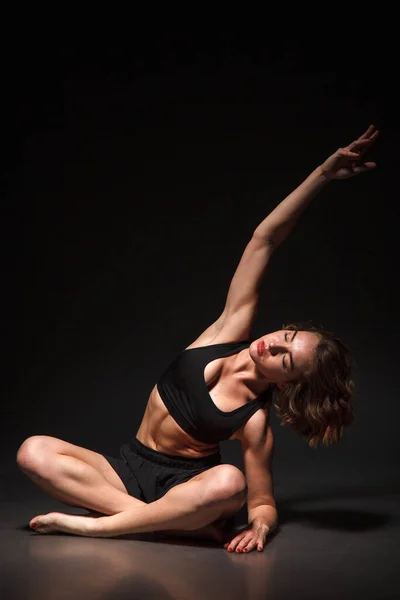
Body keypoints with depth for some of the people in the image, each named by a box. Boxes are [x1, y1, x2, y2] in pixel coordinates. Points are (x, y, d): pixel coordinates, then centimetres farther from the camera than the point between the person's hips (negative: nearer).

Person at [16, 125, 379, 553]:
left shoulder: (255, 420, -14)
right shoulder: (234, 329, -8)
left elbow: (262, 502, -5)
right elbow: (264, 240, -10)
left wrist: (260, 526, -31)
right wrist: (322, 173, -17)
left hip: (184, 481, -4)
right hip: (130, 468, 4)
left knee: (230, 483, -41)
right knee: (34, 452, -22)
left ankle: (95, 524, -27)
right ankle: (176, 522, -23)